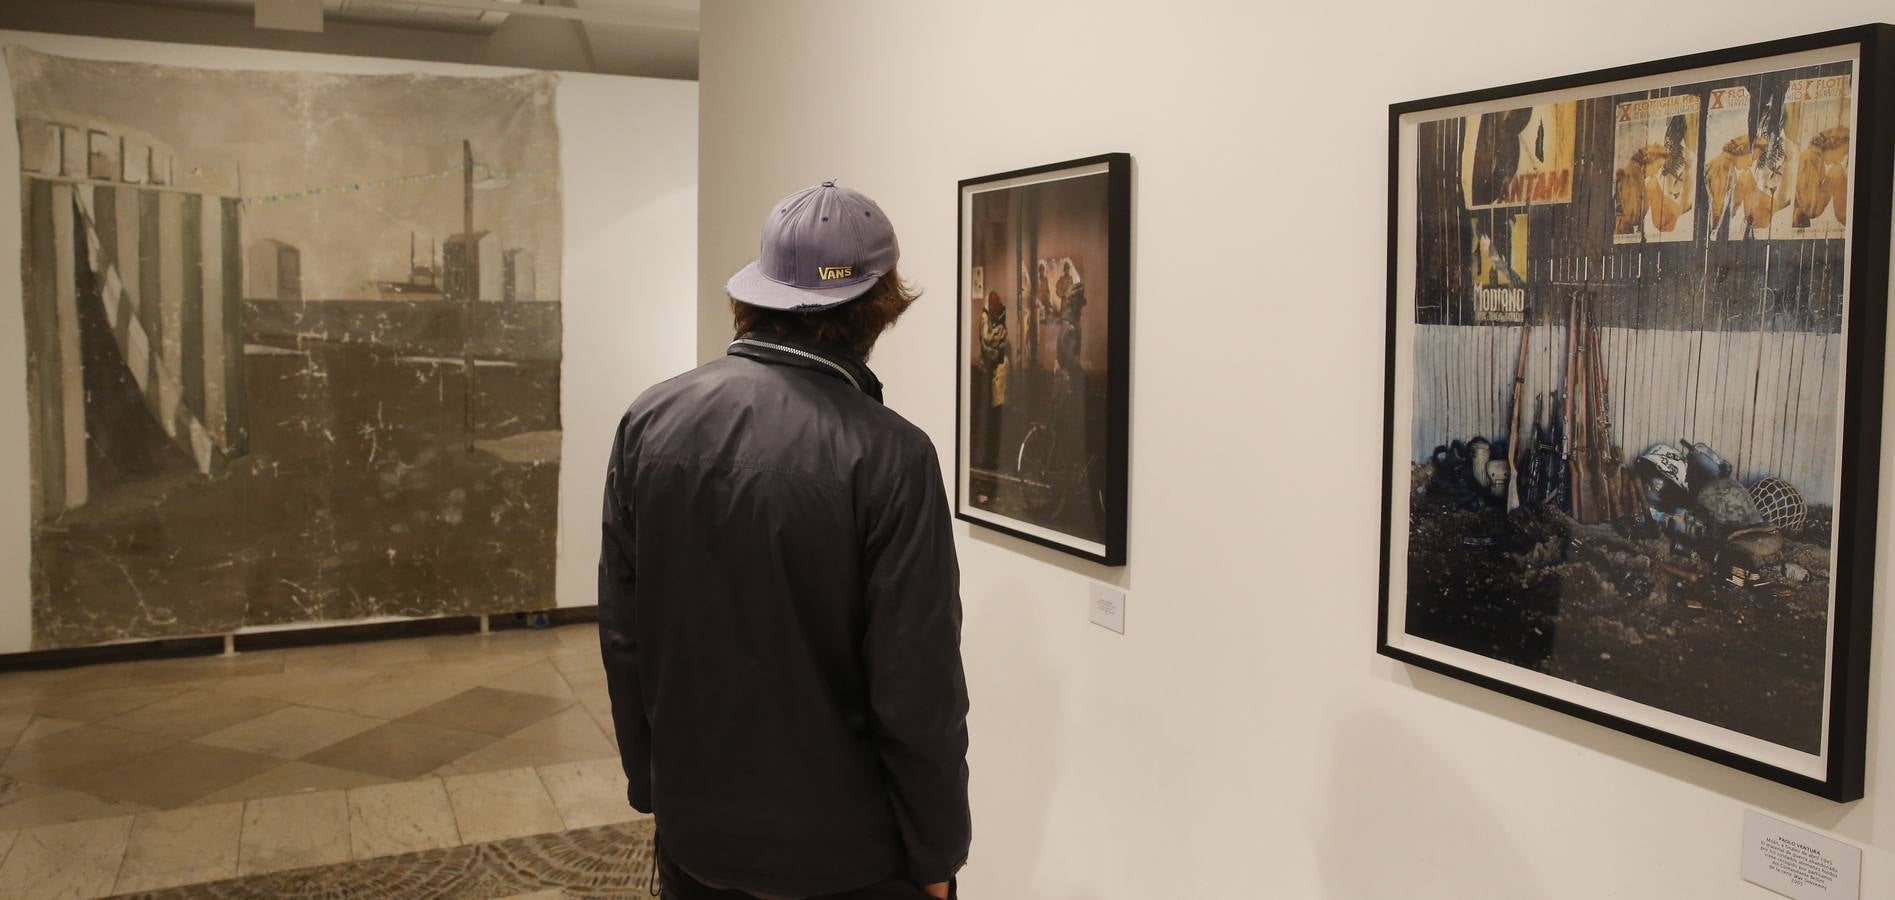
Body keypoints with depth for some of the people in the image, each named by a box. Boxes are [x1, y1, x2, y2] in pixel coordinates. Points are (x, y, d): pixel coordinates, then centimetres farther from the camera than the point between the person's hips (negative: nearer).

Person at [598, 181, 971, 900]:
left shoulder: (651, 421, -7)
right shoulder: (889, 455, -21)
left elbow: (623, 633, 0)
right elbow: (917, 687, -18)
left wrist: (652, 786, 13)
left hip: (694, 833, 4)